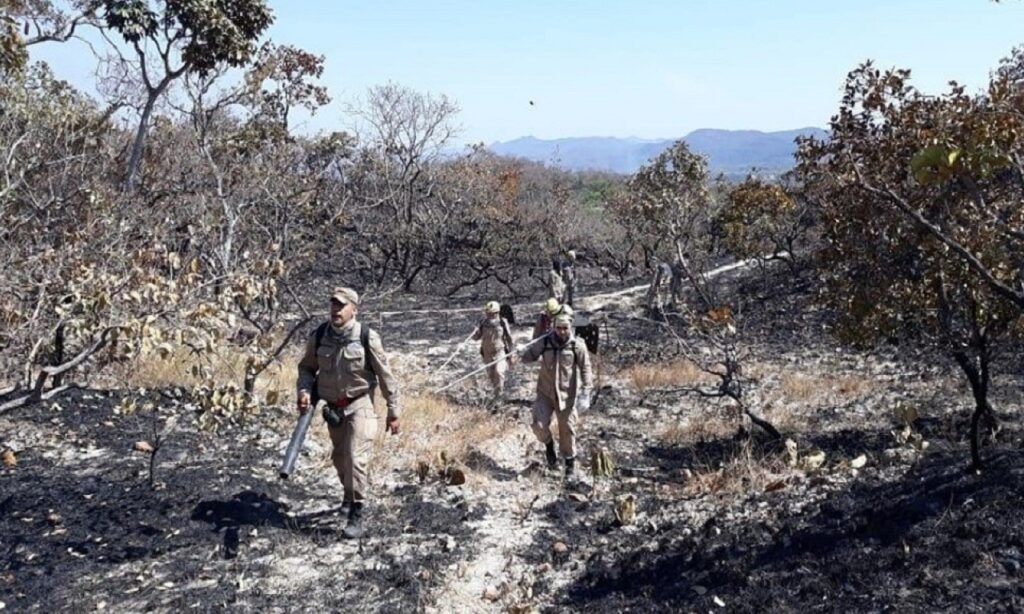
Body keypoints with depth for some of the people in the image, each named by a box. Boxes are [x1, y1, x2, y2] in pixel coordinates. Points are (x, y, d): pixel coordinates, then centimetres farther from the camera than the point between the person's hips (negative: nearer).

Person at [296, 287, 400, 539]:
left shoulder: (367, 337, -17)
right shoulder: (318, 336, -7)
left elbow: (385, 375, -9)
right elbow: (307, 367, 8)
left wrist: (393, 411, -5)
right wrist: (304, 391, -13)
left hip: (359, 405, -5)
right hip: (332, 407, 5)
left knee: (356, 458, -15)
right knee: (339, 457, 19)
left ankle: (356, 516, -5)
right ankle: (350, 495, 46)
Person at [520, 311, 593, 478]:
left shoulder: (578, 346, -8)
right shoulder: (545, 343, -3)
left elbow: (585, 370, -6)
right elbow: (526, 357, 6)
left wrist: (585, 392, -15)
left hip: (567, 395, -1)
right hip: (545, 393, 2)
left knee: (567, 430, 6)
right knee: (539, 425, -10)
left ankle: (570, 463, 27)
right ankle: (549, 445, 23)